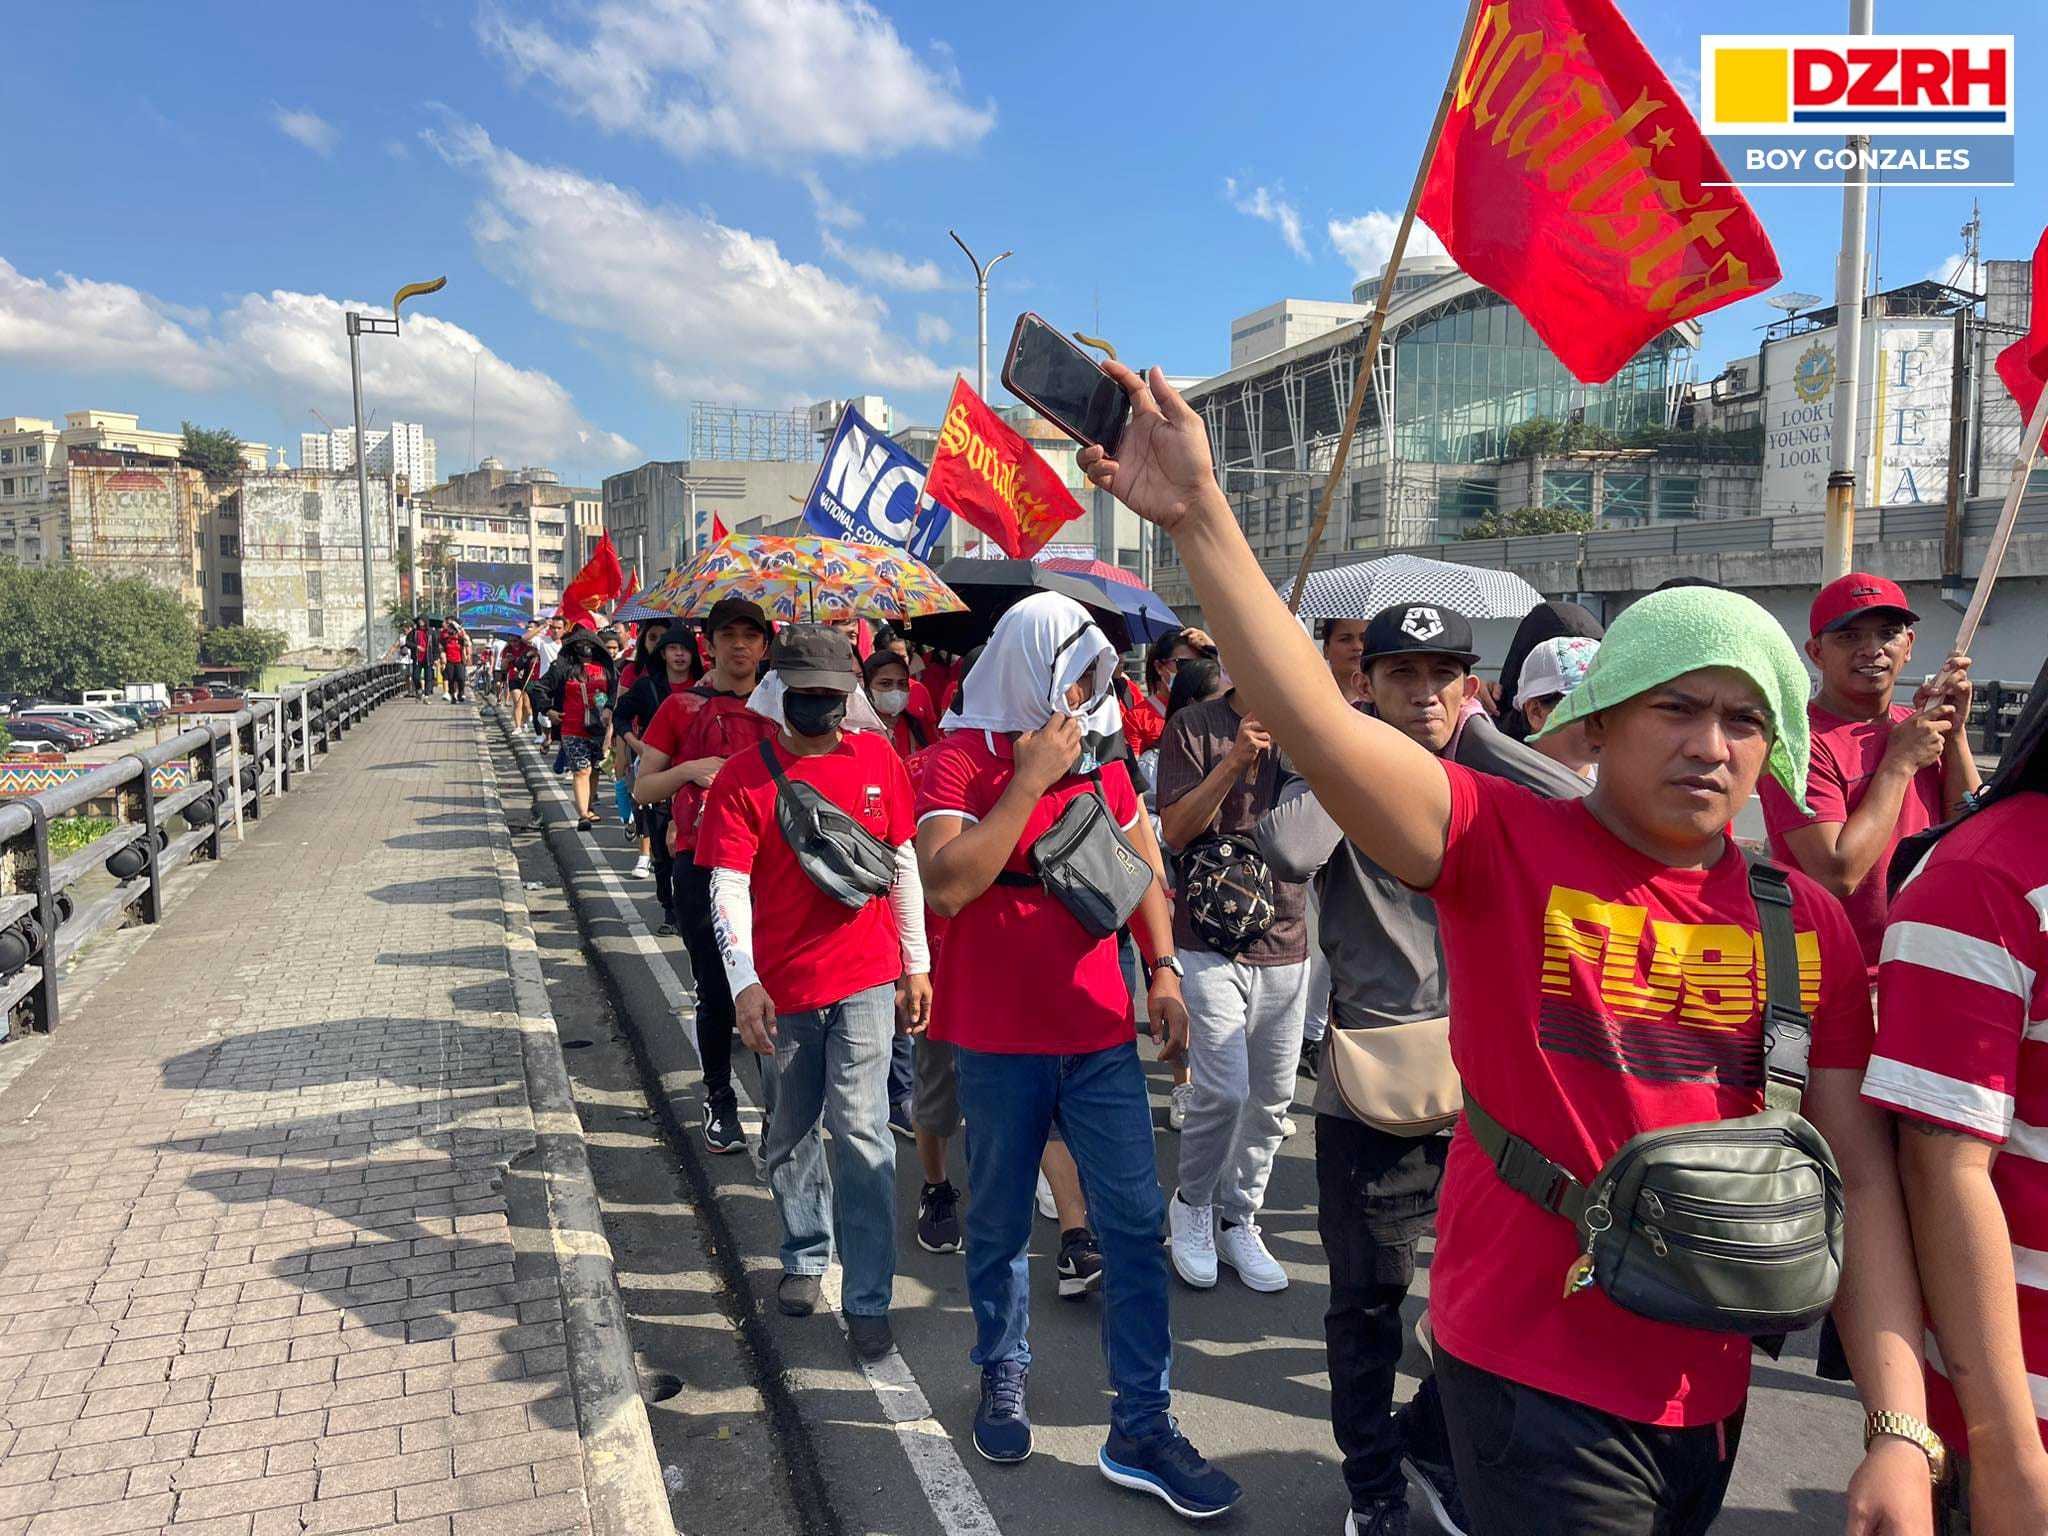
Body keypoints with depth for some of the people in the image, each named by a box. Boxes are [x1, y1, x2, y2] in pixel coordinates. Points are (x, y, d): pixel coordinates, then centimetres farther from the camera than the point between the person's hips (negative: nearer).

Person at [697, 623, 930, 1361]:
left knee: (860, 1130, -5)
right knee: (790, 1133, 16)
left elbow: (904, 863, 9)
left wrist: (916, 964, 9)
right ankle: (805, 1256, 39)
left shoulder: (876, 758, 2)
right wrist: (743, 982, -22)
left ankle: (869, 1300, 6)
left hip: (866, 977, 0)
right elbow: (728, 888, -11)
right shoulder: (743, 776, -5)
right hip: (782, 986, 0)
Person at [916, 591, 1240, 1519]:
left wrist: (1163, 969, 4)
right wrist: (1032, 779, -21)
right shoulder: (961, 757, -8)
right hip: (997, 1035, -3)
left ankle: (1142, 1426, 14)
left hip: (1100, 1030, 4)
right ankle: (1003, 1375, 37)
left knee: (1134, 1221, 2)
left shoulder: (1100, 754, 7)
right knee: (1000, 1224, 13)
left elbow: (1142, 866, 16)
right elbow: (945, 885, -22)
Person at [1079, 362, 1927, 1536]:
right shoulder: (1508, 843, -14)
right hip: (1532, 1373, -5)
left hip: (1708, 1386, 5)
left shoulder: (1808, 923, -2)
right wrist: (1199, 516, -36)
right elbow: (1321, 723, -27)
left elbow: (1861, 1174, -2)